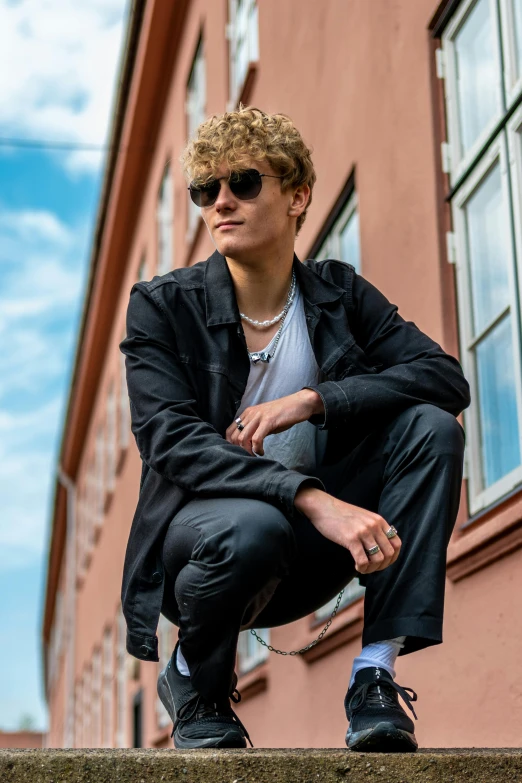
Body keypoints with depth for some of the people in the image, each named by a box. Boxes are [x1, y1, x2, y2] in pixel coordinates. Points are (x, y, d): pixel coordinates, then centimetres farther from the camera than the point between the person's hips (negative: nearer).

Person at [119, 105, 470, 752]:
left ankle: (375, 674, -17)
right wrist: (313, 498, -34)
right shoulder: (163, 306, -7)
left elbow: (448, 379, -8)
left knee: (431, 426, -17)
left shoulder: (340, 293, 3)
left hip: (310, 552, 4)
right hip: (200, 528, -3)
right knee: (252, 526, -39)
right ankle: (194, 679, -4)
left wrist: (313, 400, -22)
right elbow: (172, 442, -21)